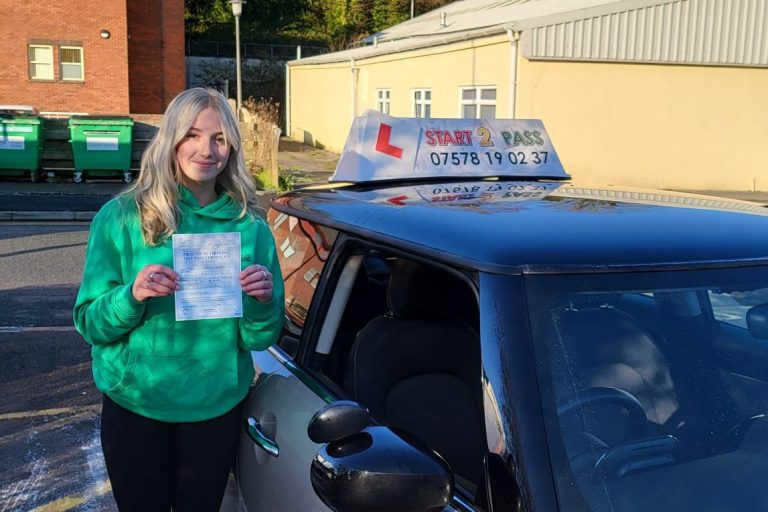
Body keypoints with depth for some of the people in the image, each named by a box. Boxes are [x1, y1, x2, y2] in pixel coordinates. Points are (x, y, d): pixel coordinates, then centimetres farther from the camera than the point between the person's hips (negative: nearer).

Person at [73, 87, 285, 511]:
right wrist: (131, 296, -27)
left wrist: (263, 303, -24)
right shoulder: (120, 217, -9)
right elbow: (90, 324, -7)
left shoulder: (249, 227, -5)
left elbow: (260, 339, -3)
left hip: (217, 408, 2)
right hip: (134, 406, -1)